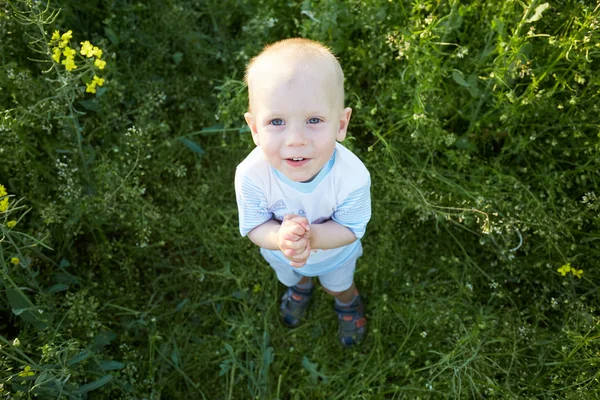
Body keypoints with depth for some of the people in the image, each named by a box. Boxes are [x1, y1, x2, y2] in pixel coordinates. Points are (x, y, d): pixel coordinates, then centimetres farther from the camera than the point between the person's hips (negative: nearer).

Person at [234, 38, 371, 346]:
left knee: (339, 286, 33)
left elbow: (350, 229, -26)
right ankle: (301, 287, 74)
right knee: (291, 278, 37)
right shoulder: (250, 176, -40)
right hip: (280, 252, 2)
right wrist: (280, 237, -49)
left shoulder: (353, 177, -43)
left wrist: (312, 236, -47)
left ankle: (349, 303, 70)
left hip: (335, 251, -1)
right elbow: (254, 228, -25)